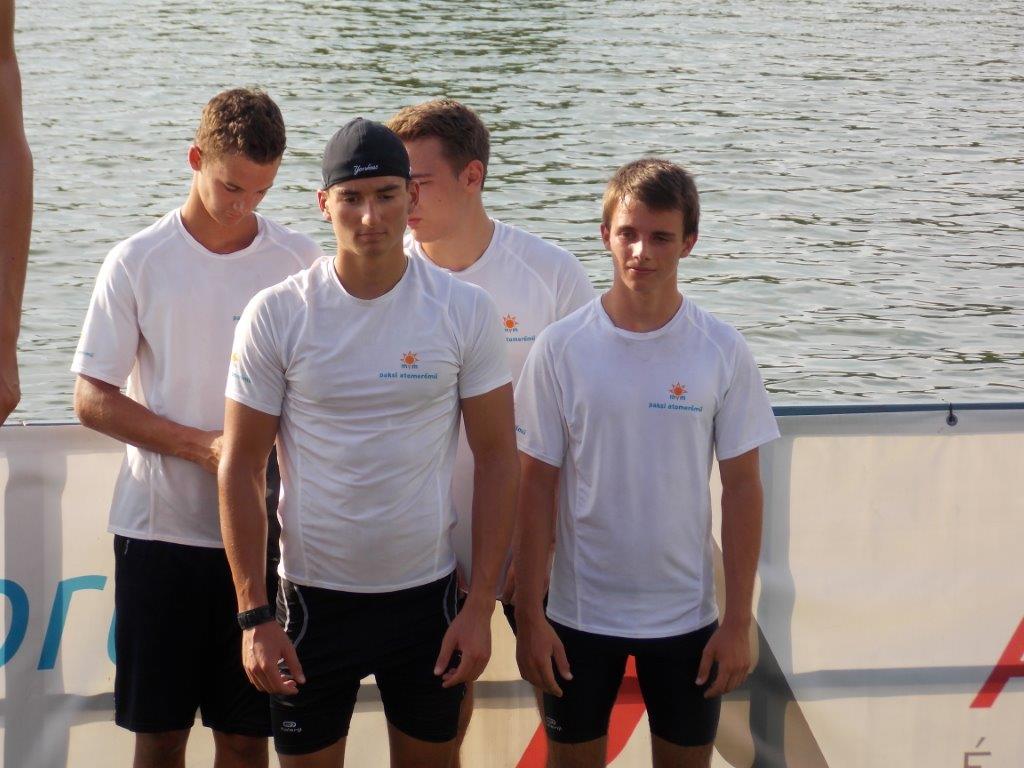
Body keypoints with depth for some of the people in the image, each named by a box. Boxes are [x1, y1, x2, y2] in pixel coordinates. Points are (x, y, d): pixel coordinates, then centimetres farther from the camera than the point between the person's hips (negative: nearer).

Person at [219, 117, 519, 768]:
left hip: (428, 592, 1)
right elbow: (241, 470, -3)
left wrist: (481, 606, -6)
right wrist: (254, 616, -7)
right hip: (315, 592, -1)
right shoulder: (276, 316, -6)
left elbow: (498, 458, -1)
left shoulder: (467, 312, -4)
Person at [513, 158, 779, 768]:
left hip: (688, 616, 0)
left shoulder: (723, 352, -5)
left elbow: (743, 487, -2)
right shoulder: (562, 347, -7)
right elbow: (538, 485, -3)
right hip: (579, 612, 0)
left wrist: (739, 621, -4)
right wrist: (529, 614, -5)